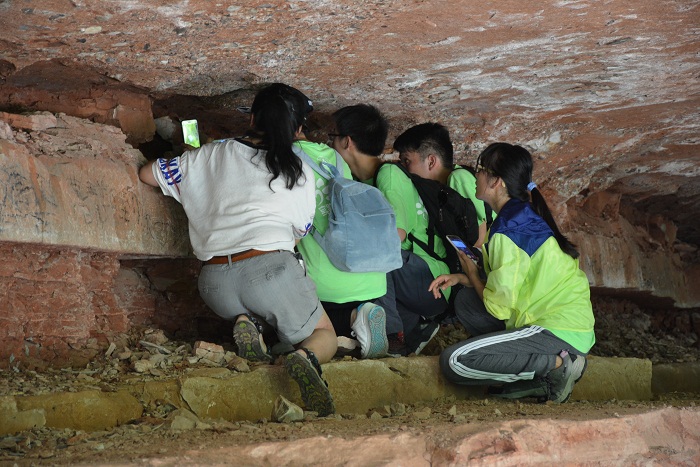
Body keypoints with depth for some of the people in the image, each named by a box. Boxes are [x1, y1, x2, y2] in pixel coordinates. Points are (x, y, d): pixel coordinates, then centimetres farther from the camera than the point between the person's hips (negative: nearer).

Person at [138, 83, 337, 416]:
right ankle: (304, 359, -20)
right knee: (325, 336, 16)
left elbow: (147, 173, 25)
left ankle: (245, 324, -1)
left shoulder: (213, 155, 16)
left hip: (215, 282, 3)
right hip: (270, 267, -3)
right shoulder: (301, 173, 12)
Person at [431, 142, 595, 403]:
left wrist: (472, 274, 5)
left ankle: (557, 366, -11)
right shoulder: (527, 216, 14)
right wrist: (461, 279, 10)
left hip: (559, 333, -10)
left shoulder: (508, 231, -16)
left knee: (454, 362, -17)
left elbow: (499, 306, -13)